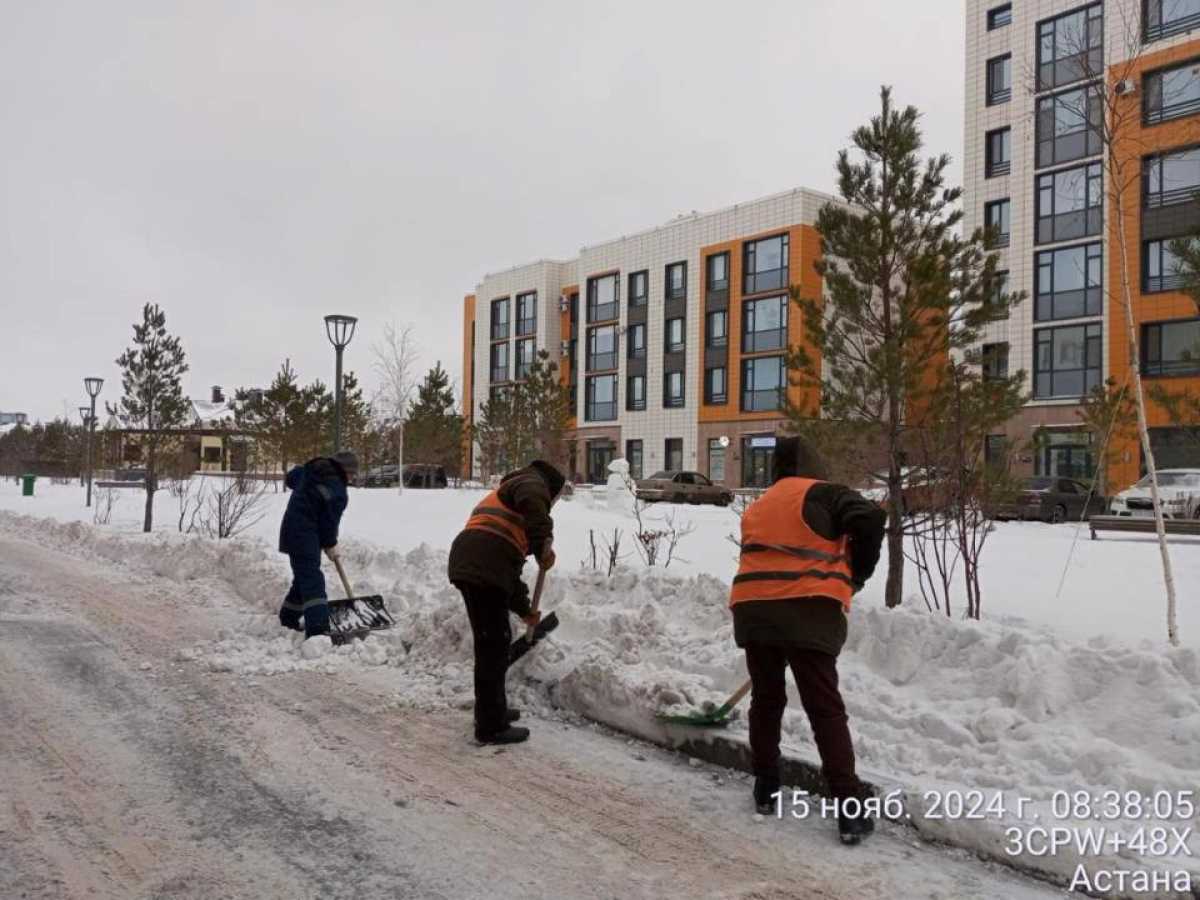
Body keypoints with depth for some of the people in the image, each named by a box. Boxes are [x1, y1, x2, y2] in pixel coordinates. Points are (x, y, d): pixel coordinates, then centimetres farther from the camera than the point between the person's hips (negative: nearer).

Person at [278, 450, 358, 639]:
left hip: (293, 530, 9)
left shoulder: (310, 470, 6)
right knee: (313, 581, -15)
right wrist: (330, 545, 7)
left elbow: (290, 478, 23)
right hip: (305, 536, -9)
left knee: (304, 576, 21)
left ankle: (289, 616, 33)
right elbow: (330, 521, -9)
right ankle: (317, 628, -24)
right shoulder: (338, 492, -16)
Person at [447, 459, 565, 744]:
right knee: (493, 646, -2)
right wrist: (544, 544, -23)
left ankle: (493, 710, 34)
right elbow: (531, 501, -23)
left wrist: (524, 610, 39)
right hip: (484, 570, -10)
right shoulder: (532, 482, 7)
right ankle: (491, 727, 5)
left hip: (467, 563, 10)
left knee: (493, 642, 21)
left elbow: (509, 566, 36)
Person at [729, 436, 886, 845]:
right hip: (807, 611, -5)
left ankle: (765, 788, 29)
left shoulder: (757, 507, 22)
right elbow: (870, 518, -12)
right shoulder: (823, 494, 3)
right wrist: (858, 572, 2)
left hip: (753, 609, 5)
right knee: (826, 710, 1)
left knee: (766, 700, 21)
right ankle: (850, 811, 1)